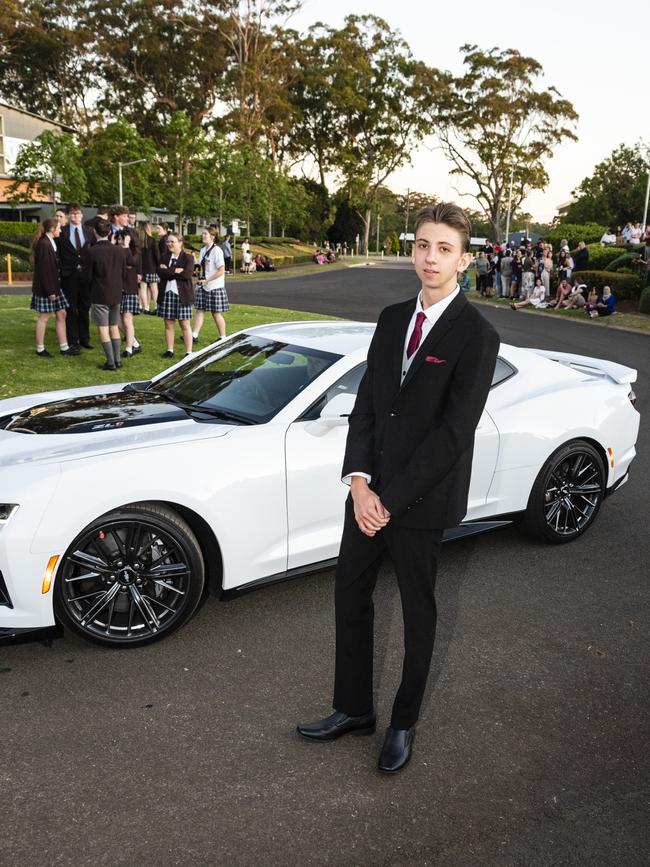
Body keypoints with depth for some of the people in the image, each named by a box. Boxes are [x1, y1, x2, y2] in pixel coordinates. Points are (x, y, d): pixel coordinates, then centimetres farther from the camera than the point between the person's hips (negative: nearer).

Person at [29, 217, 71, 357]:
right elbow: (44, 270, -21)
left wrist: (54, 288, 14)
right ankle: (40, 349, 11)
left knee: (61, 314, 10)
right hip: (45, 288, -9)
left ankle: (64, 347, 15)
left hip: (54, 286, 9)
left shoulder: (51, 243, 11)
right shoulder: (44, 244, -18)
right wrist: (50, 291, -20)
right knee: (44, 317, 0)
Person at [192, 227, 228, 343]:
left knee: (216, 313, 1)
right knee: (199, 310, 3)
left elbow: (221, 271, -18)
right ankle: (194, 336, 3)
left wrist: (207, 280, -19)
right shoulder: (203, 250, 10)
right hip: (203, 286, 7)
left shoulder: (216, 250, -13)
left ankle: (223, 337, 13)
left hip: (215, 287, -7)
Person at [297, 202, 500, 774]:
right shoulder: (393, 319, 6)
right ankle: (354, 709, 33)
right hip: (370, 491, 6)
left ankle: (404, 722, 33)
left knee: (417, 610, 13)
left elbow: (453, 433, -19)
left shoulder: (476, 336, -14)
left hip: (422, 501, -6)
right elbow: (366, 404, 4)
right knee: (351, 596, 13)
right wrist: (359, 482, -9)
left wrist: (390, 500, -17)